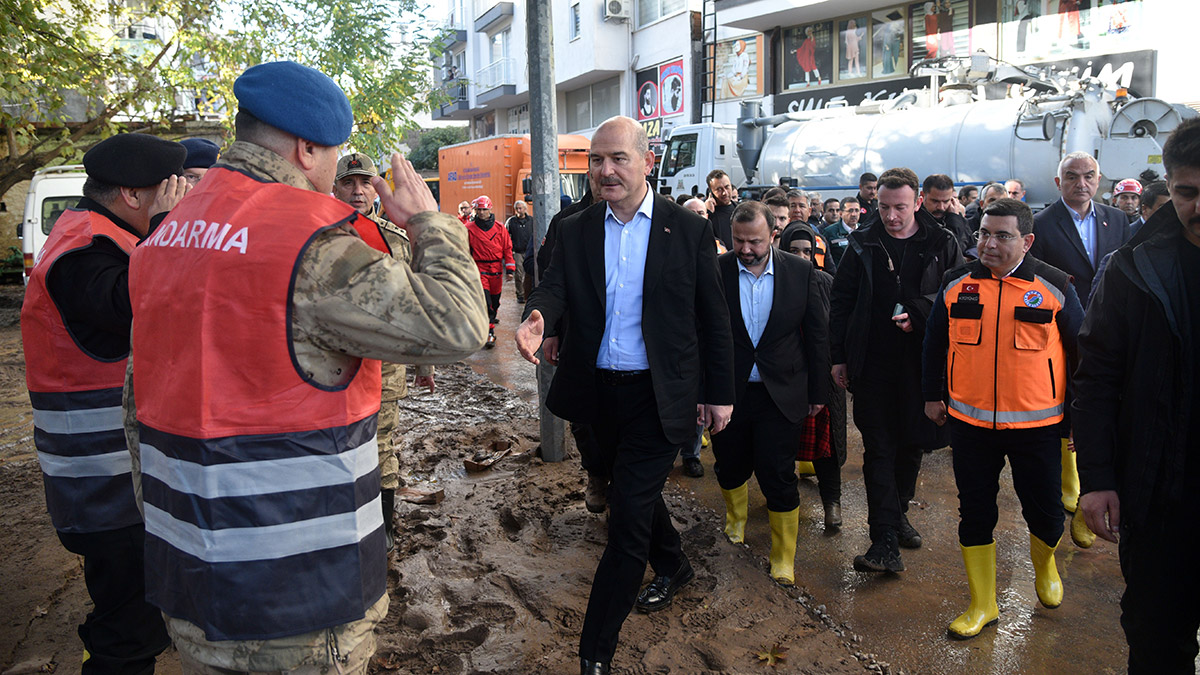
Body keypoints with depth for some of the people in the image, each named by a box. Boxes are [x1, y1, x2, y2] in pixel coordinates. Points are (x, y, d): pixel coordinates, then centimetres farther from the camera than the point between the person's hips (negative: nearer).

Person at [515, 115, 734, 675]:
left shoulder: (688, 230, -5)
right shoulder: (575, 231, 3)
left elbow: (713, 319, -1)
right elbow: (555, 285, -11)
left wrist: (720, 394, -1)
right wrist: (536, 319, -35)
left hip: (658, 396, -4)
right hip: (600, 393, 5)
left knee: (629, 517, -5)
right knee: (635, 494, 24)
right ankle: (672, 567, 53)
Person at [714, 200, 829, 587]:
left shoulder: (800, 272, -5)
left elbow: (817, 334, 3)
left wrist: (817, 391, 4)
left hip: (781, 395, -1)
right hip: (728, 392, 1)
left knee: (778, 477, 0)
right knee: (730, 468, 17)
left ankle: (784, 558, 21)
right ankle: (736, 519, 50)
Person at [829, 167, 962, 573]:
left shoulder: (942, 245, 2)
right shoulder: (863, 245, 3)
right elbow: (840, 302, 5)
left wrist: (918, 314, -13)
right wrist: (838, 356, 1)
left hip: (923, 364, 2)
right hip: (874, 365, -1)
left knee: (912, 444, 14)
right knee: (879, 449, -3)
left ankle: (897, 512, 35)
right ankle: (885, 539, -2)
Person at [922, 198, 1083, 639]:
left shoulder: (1054, 287, -4)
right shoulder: (956, 284, 0)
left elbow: (1080, 349, 5)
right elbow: (934, 341, 11)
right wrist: (933, 395, 11)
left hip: (1036, 423, -1)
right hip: (969, 421, 2)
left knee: (1044, 513, 9)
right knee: (975, 514, 8)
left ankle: (1044, 567, 44)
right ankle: (982, 605, 24)